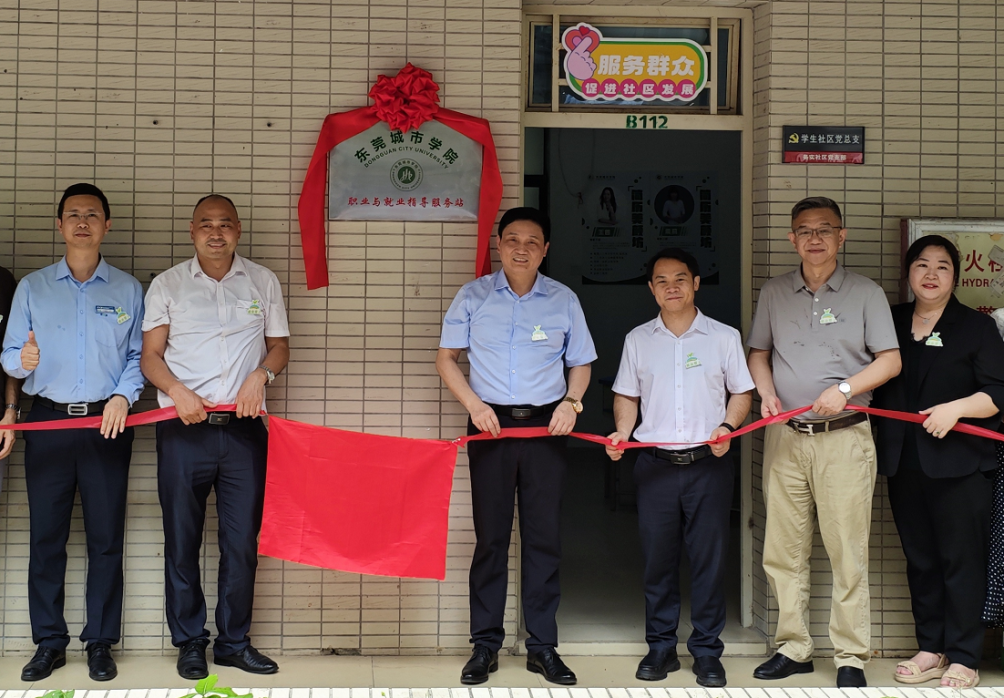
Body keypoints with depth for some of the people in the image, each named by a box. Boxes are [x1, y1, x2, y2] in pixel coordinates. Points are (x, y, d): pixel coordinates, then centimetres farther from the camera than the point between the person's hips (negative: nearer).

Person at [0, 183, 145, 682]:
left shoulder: (127, 290, 9)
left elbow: (139, 355, 6)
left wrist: (123, 396, -10)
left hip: (107, 422, -1)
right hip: (48, 421, 1)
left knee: (106, 537, 1)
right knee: (46, 535, 2)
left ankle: (100, 643, 9)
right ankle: (49, 643, 11)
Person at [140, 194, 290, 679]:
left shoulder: (262, 282, 11)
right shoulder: (167, 284, 7)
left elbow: (279, 345, 15)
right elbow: (150, 354, 5)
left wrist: (260, 374, -7)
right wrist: (177, 391, -13)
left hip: (242, 428, 1)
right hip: (183, 427, -1)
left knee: (243, 540, 2)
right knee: (182, 539, 3)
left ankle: (234, 641, 14)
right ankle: (190, 643, 15)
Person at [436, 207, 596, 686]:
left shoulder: (564, 300, 6)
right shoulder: (474, 296, 4)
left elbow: (580, 364, 13)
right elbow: (446, 357, 5)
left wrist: (572, 401, -6)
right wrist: (473, 403, -9)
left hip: (545, 426, 1)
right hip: (491, 424, -1)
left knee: (544, 537, 2)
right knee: (490, 537, 2)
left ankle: (542, 647, 11)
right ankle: (485, 645, 10)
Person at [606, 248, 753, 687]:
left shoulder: (724, 337, 5)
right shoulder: (638, 339, 10)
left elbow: (742, 391, 8)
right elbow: (627, 395, 14)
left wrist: (727, 426, -10)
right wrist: (622, 432, -4)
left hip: (709, 465, -1)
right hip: (656, 465, 1)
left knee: (709, 559, 0)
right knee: (658, 558, 5)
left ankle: (707, 651, 9)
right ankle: (660, 647, 16)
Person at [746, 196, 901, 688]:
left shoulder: (866, 293, 4)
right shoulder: (773, 293, 12)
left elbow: (890, 360, 1)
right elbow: (758, 352, 19)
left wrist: (844, 388, -13)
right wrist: (766, 391, 0)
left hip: (844, 439, -3)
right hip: (785, 438, 3)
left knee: (847, 552, -4)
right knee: (783, 551, 3)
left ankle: (851, 658, 3)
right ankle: (793, 648, 14)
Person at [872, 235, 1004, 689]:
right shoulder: (890, 323, 13)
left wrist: (955, 408, -19)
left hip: (959, 466, -4)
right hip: (904, 464, 4)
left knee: (961, 561, -3)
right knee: (920, 561, 10)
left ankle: (963, 660, 4)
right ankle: (931, 650, 20)